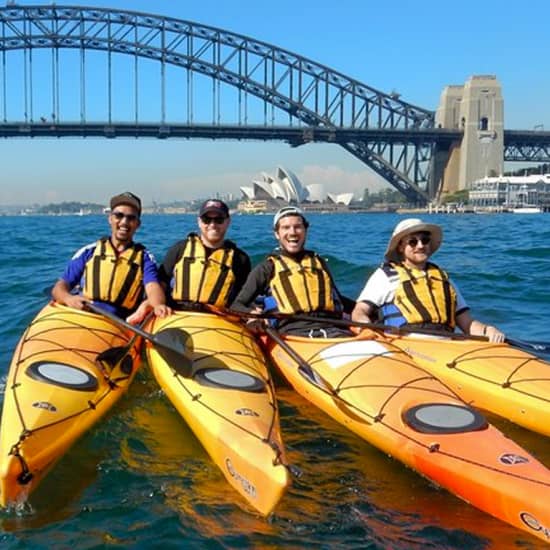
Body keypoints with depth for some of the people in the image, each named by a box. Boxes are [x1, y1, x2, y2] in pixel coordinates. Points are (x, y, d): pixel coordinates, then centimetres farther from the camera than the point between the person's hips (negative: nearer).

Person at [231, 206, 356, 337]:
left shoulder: (319, 262, 28)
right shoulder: (266, 268, 15)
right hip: (291, 331, -3)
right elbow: (237, 305, 11)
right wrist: (250, 314, -12)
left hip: (330, 327, 3)